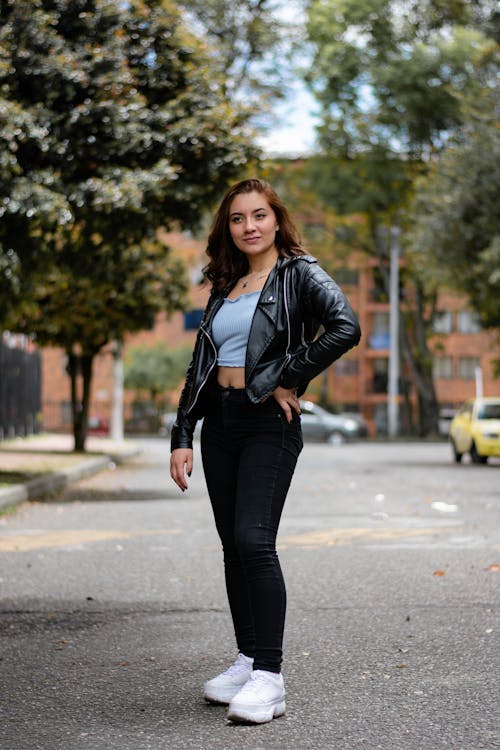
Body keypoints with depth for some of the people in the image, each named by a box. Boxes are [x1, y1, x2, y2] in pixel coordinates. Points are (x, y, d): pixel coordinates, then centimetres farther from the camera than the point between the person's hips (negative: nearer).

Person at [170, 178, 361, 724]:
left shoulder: (299, 274, -2)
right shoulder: (224, 286, 16)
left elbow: (345, 327, -19)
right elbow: (200, 364, 16)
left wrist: (289, 379, -13)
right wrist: (182, 437, 9)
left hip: (268, 423, -7)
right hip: (219, 422, 7)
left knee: (253, 539, -17)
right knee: (232, 545, 8)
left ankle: (269, 677, -13)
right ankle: (247, 660, 18)